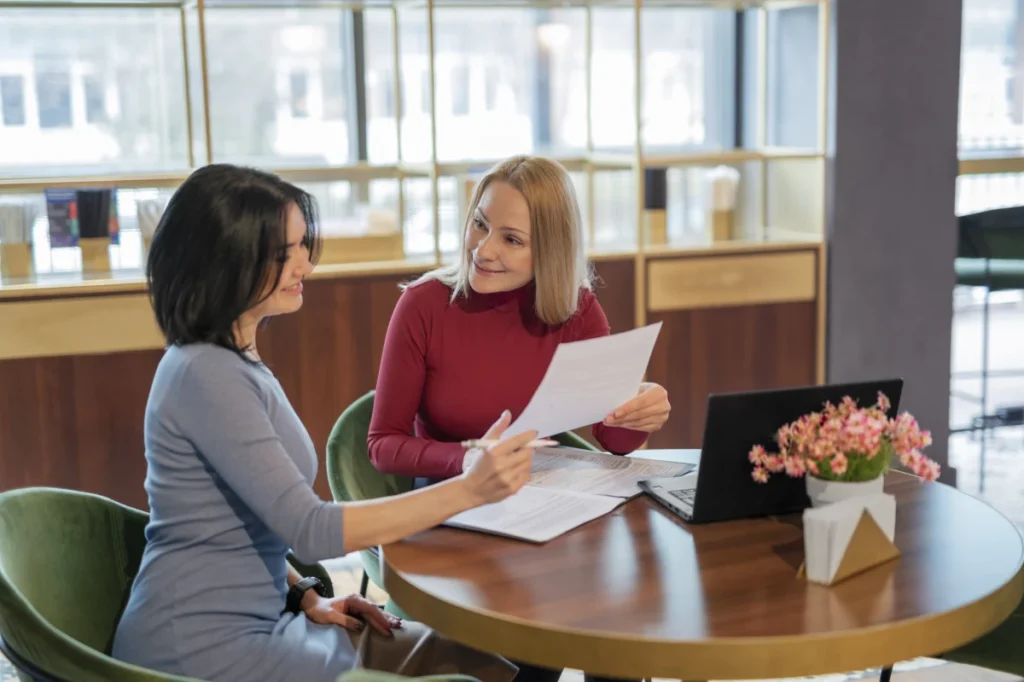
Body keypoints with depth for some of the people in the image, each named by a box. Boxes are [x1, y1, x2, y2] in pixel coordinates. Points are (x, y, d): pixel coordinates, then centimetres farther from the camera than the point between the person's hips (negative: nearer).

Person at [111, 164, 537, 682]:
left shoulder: (231, 360, 11)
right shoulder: (206, 375, -19)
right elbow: (310, 531, -24)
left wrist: (304, 595, 4)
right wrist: (469, 489, -28)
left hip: (256, 618, 9)